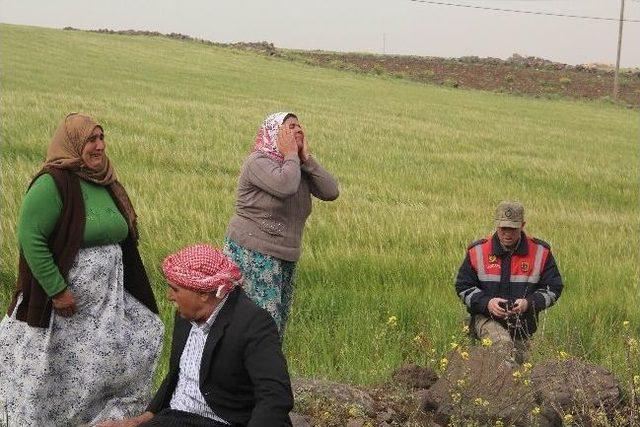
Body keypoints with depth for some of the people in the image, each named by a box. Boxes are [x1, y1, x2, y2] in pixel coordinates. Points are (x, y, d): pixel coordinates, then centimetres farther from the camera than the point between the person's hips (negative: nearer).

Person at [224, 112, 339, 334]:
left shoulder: (301, 167, 11)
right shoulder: (258, 162, -11)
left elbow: (331, 192, -2)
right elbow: (285, 186, -30)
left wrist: (306, 158, -3)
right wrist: (291, 156, -13)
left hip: (285, 258, 8)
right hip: (253, 256, -8)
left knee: (279, 322, 10)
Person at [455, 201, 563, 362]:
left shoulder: (540, 252, -2)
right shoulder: (478, 251, -3)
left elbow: (553, 288, 3)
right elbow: (463, 287, 2)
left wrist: (529, 303, -16)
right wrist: (486, 303, -17)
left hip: (522, 327, 3)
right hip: (486, 319, -2)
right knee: (504, 344, -34)